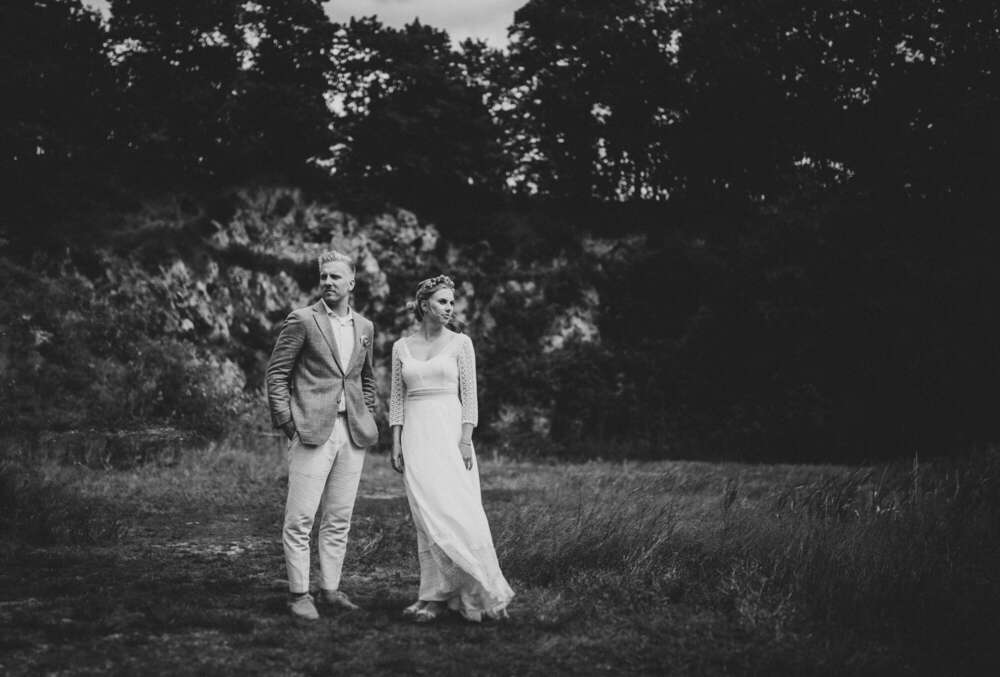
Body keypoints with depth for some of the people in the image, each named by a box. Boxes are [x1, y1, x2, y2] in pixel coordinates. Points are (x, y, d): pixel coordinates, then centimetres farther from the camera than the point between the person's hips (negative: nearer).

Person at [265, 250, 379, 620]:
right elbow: (276, 373, -2)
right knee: (301, 518, -5)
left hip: (352, 433, 5)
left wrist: (367, 419, 16)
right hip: (313, 430, -5)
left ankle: (331, 589, 16)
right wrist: (286, 420, -8)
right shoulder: (302, 320, -2)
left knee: (339, 519, 9)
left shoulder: (365, 327, 14)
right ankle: (298, 593, 2)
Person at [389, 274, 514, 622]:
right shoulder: (402, 347, 10)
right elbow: (397, 398, 11)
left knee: (457, 511, -11)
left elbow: (469, 395, 0)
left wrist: (465, 441, -9)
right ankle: (436, 595, 3)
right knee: (427, 515, -2)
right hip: (416, 436, 2)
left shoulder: (460, 343, 4)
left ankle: (482, 589, -4)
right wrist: (396, 444, 4)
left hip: (450, 431, -2)